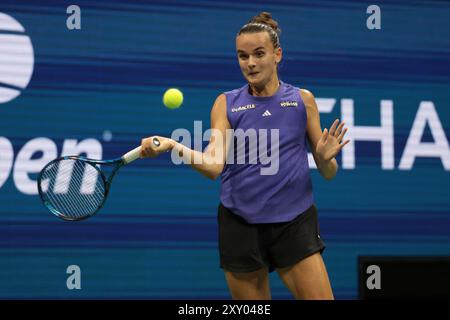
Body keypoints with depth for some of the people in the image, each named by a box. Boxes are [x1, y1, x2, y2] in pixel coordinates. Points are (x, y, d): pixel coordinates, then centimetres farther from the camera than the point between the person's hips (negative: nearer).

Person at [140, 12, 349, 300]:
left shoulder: (302, 100, 5)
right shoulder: (227, 103, 5)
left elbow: (328, 174, 8)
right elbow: (213, 166, -9)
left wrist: (326, 158, -15)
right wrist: (173, 146, -25)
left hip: (295, 224, 0)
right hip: (240, 225, 0)